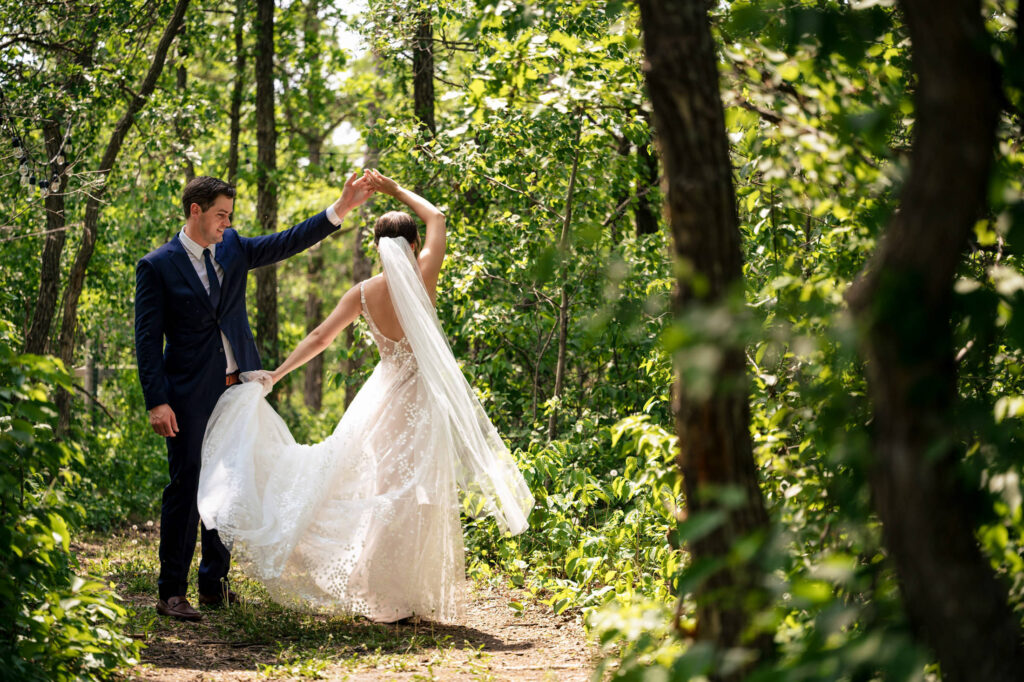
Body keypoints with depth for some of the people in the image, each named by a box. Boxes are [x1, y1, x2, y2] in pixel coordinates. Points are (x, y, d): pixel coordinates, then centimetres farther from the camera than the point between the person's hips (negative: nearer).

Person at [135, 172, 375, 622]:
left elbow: (290, 242, 9)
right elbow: (147, 339, -9)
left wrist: (341, 208, -2)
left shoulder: (233, 249, 9)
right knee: (186, 487, -6)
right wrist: (157, 403, -16)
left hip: (236, 389, 6)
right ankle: (171, 593, -2)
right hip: (190, 395, -6)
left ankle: (215, 584, 20)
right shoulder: (157, 267, -6)